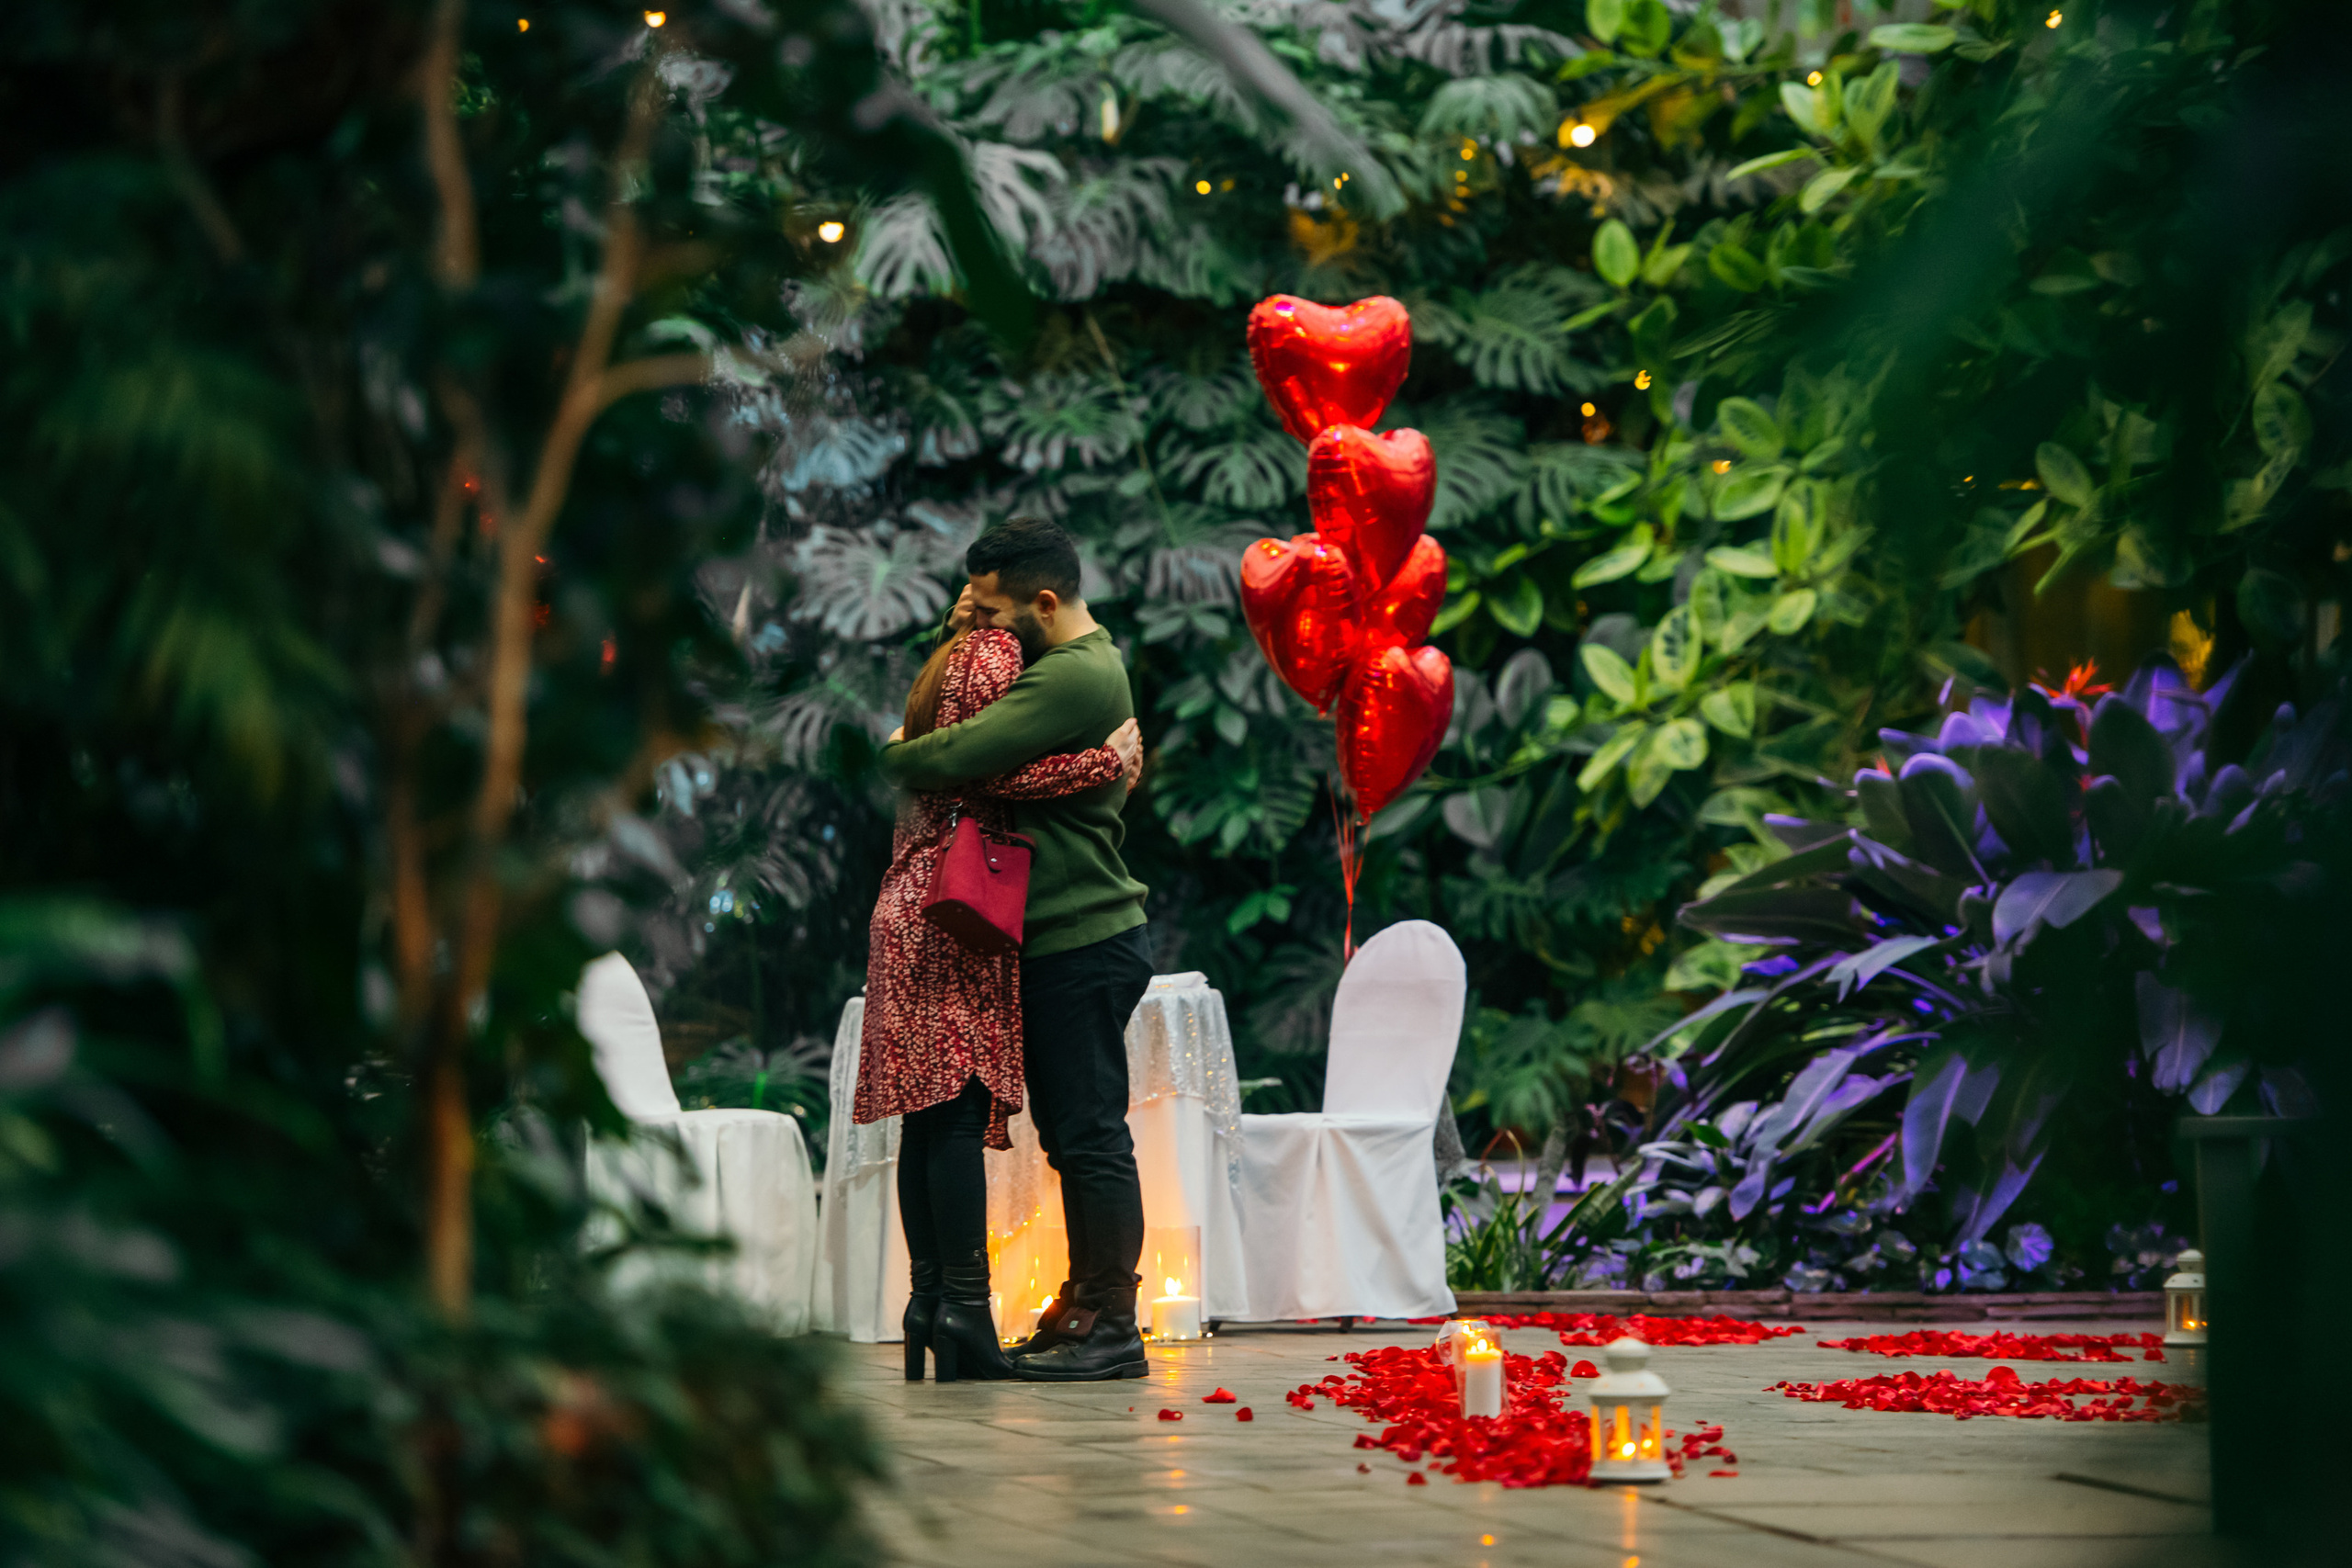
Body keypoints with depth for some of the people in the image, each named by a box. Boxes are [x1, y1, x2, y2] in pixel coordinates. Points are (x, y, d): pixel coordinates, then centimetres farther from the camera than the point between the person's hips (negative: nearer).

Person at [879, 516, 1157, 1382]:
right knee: (1071, 1134, 13)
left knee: (1090, 1133, -8)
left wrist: (894, 756, -4)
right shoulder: (1087, 666, 18)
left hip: (1083, 945, -11)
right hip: (1065, 942, 11)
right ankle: (1082, 1314, 18)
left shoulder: (1075, 678, -17)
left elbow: (959, 756, -24)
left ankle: (1110, 1327, -5)